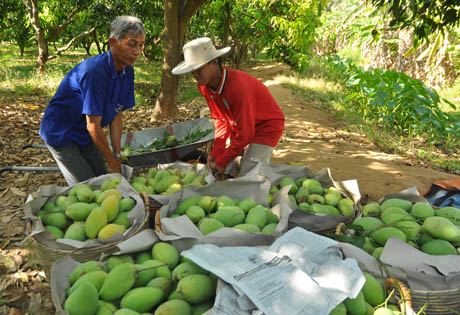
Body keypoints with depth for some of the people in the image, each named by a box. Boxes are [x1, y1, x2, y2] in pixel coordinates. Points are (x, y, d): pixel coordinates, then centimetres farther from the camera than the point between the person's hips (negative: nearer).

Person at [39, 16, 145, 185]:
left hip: (84, 134, 7)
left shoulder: (127, 72, -7)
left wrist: (117, 157, -5)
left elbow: (117, 116, -2)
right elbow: (93, 125, -27)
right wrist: (113, 164, -18)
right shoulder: (95, 71, -31)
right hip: (60, 133, -7)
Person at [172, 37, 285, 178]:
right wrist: (216, 153, -11)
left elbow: (245, 132, -30)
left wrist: (222, 161, -21)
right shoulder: (204, 86, -10)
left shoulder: (237, 86, -35)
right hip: (237, 127, 7)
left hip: (265, 127, -7)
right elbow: (220, 119, 0)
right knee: (220, 173, 3)